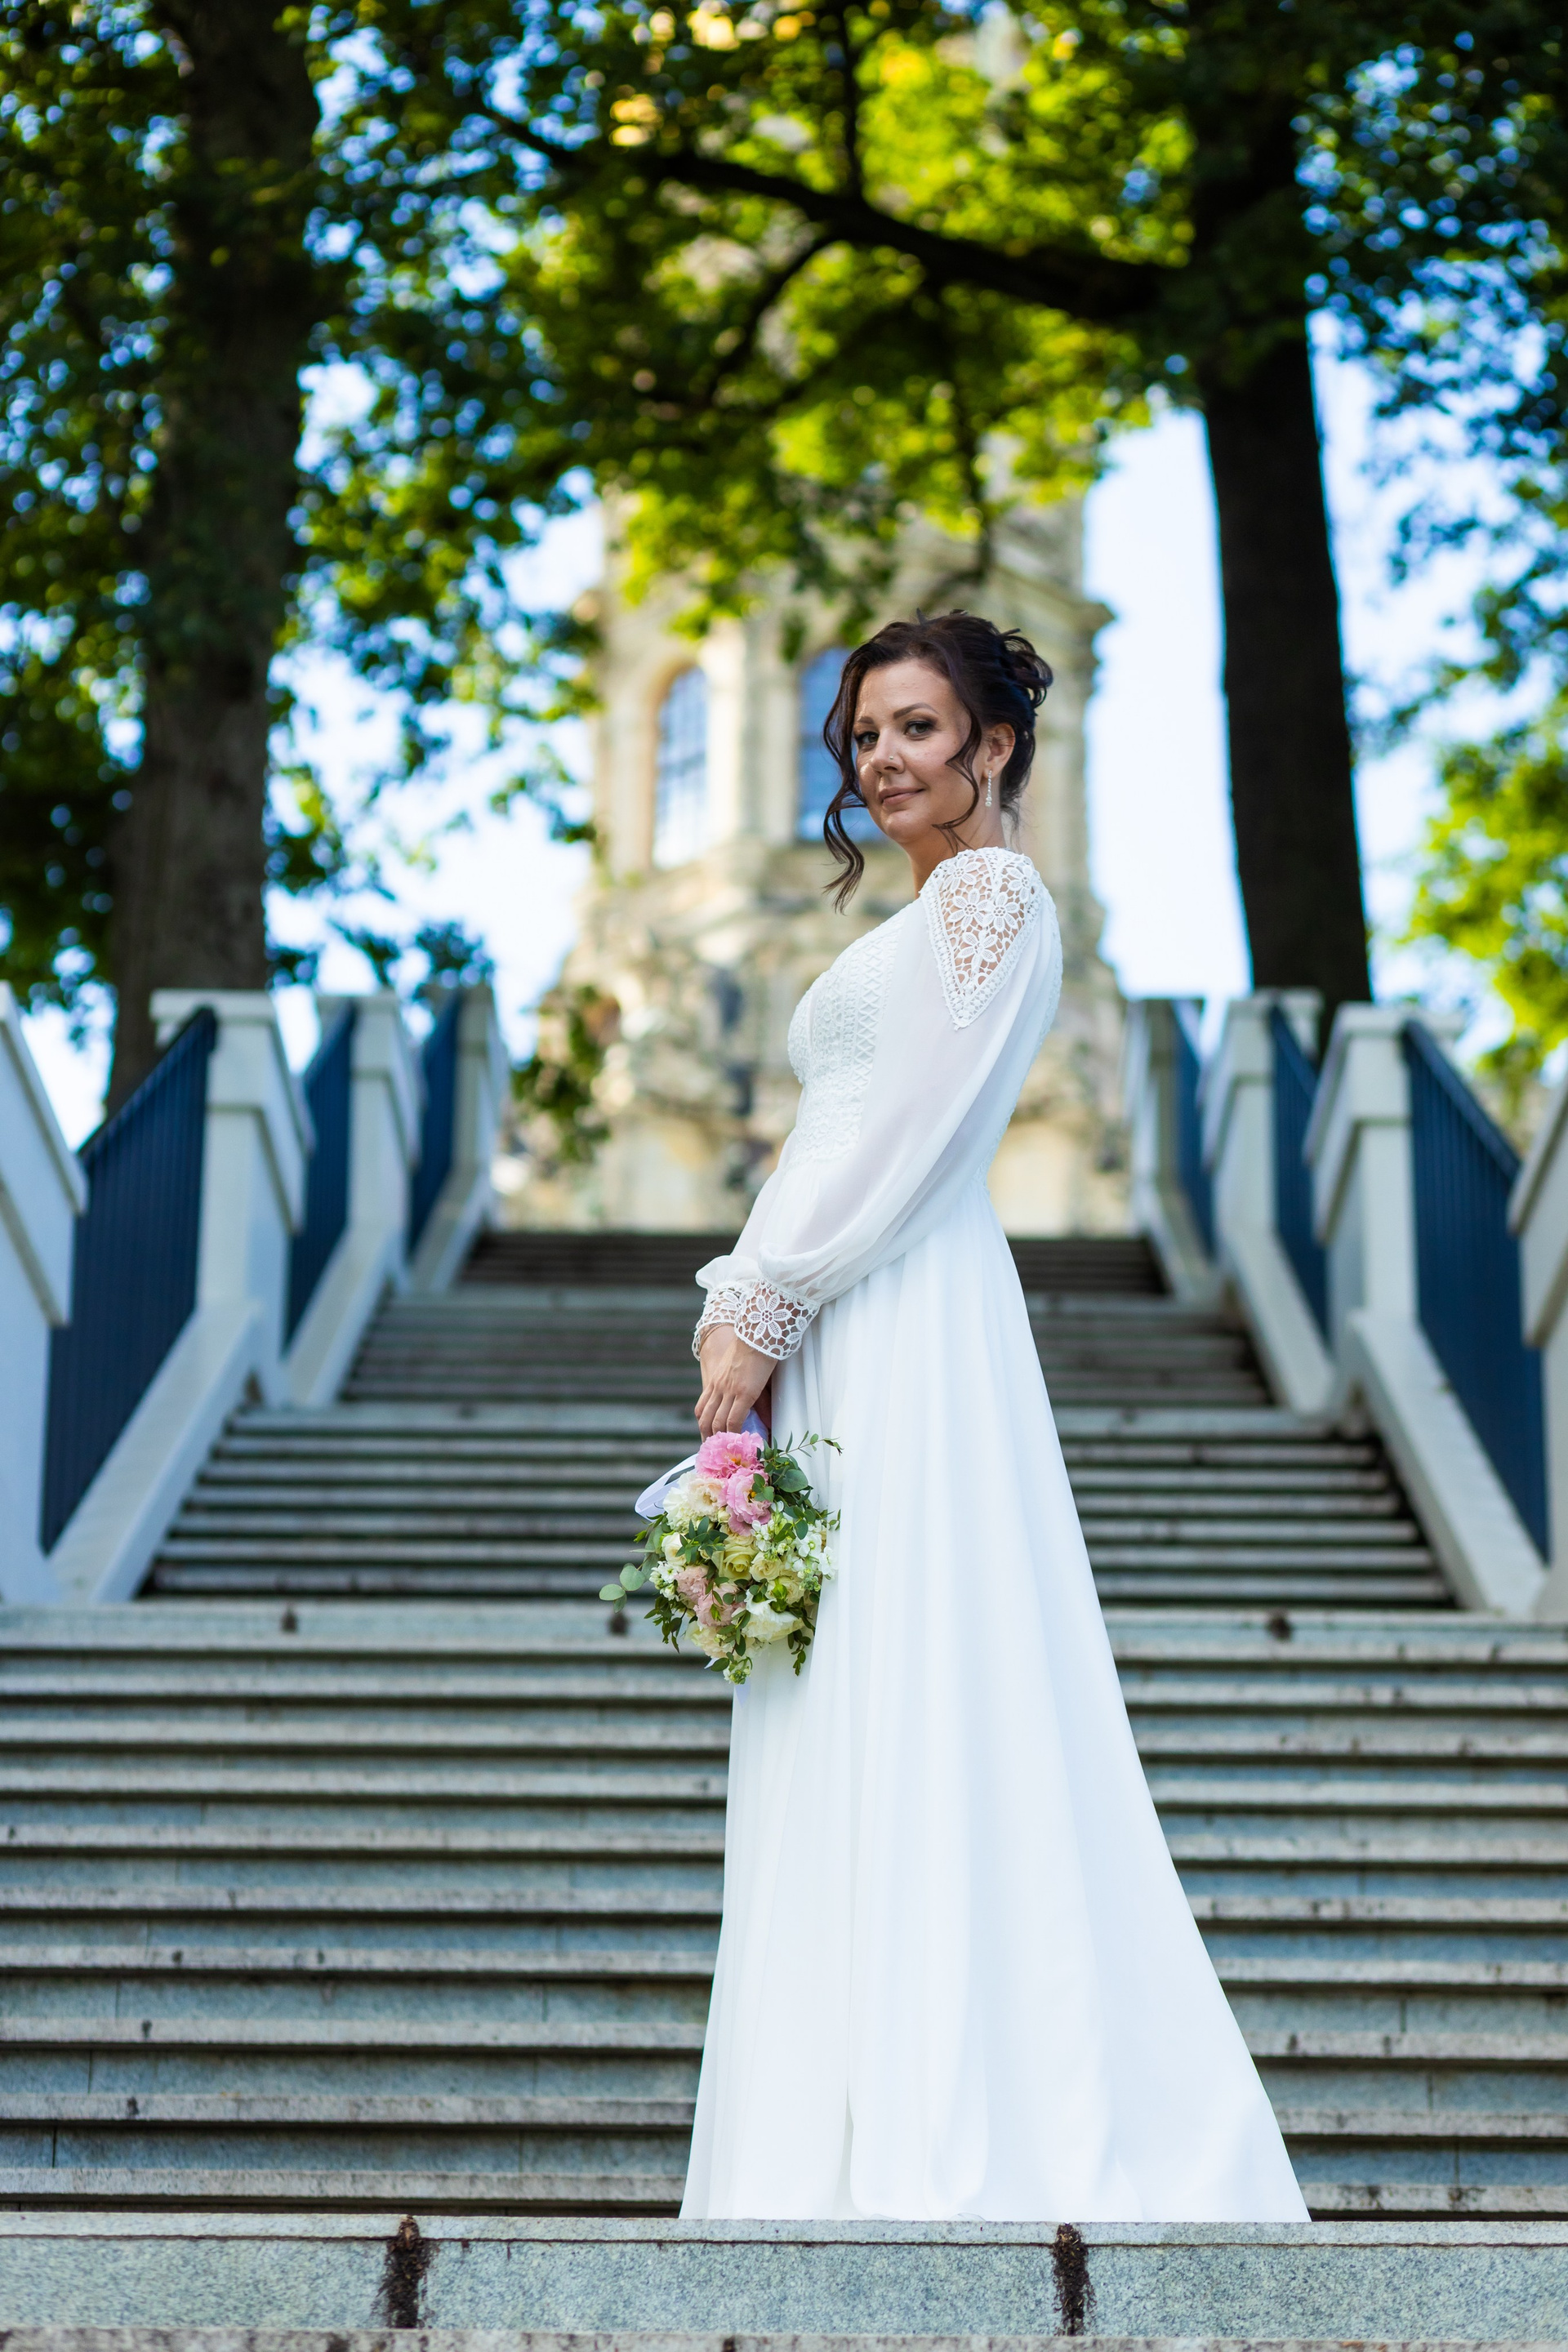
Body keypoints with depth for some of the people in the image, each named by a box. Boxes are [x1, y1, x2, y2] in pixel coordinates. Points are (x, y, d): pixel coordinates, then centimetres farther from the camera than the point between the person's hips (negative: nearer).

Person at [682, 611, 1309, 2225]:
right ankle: (883, 2126, 11)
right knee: (851, 1728, 7)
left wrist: (761, 1312, -13)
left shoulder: (989, 892, -4)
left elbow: (912, 1136, -14)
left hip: (909, 1329, -10)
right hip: (832, 1342, 10)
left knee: (919, 1710, -11)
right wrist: (736, 1302, 9)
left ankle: (958, 2144, -8)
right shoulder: (920, 915, 24)